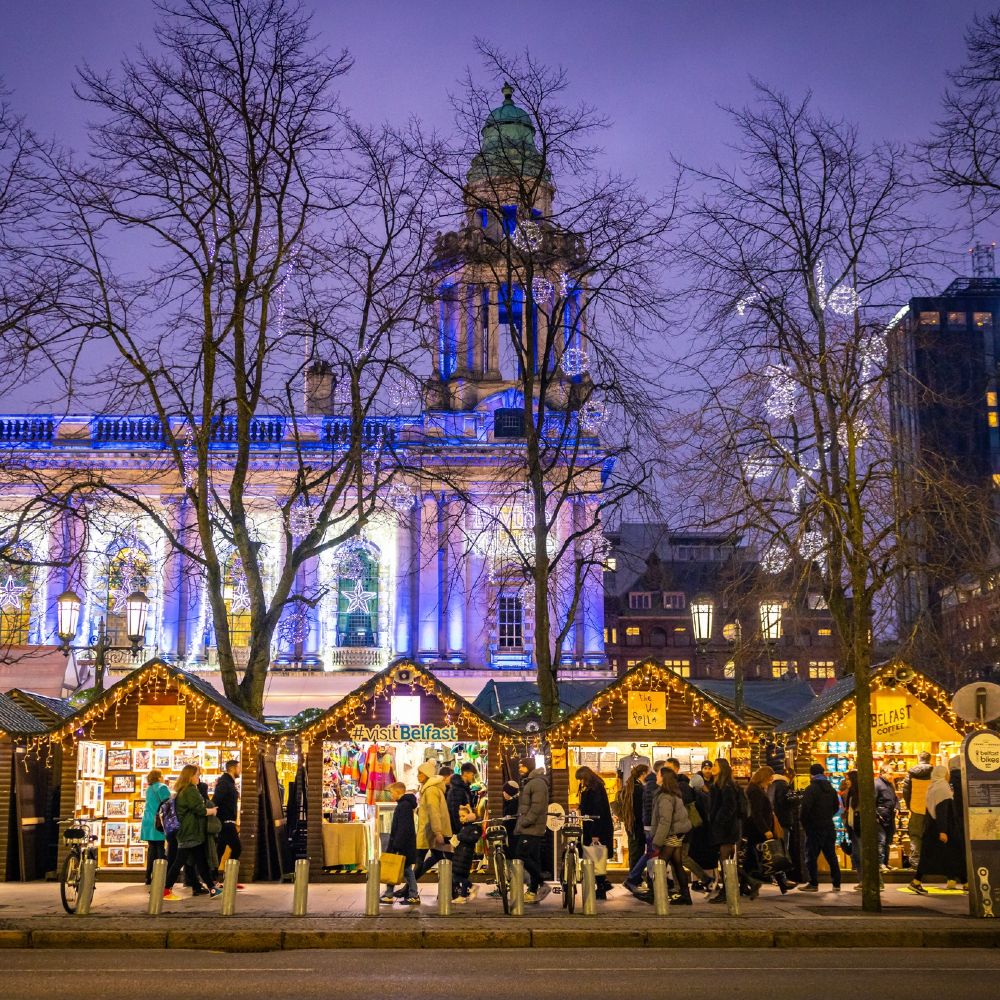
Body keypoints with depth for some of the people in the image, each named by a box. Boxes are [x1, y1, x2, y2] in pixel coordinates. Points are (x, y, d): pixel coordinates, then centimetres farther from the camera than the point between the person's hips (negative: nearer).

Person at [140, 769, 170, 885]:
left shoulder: (149, 789, 15)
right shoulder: (162, 787, -7)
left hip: (148, 823, 7)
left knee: (151, 849, 9)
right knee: (161, 849, -5)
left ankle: (148, 877, 8)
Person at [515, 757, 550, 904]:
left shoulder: (538, 783, -11)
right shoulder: (527, 783, 21)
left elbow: (537, 806, -20)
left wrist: (525, 822, -20)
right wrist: (520, 824, 17)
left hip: (532, 828, -10)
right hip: (526, 829, 10)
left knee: (522, 856, -15)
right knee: (532, 859, 8)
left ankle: (541, 885, -10)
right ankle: (533, 891, 9)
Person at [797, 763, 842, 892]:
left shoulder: (811, 789, -13)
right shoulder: (830, 788, 9)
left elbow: (805, 808, -19)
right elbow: (836, 807, 17)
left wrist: (803, 822, -6)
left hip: (815, 827, -6)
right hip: (829, 827, 6)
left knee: (811, 856, 1)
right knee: (831, 855, 11)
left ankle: (813, 884, 1)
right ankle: (836, 883, 13)